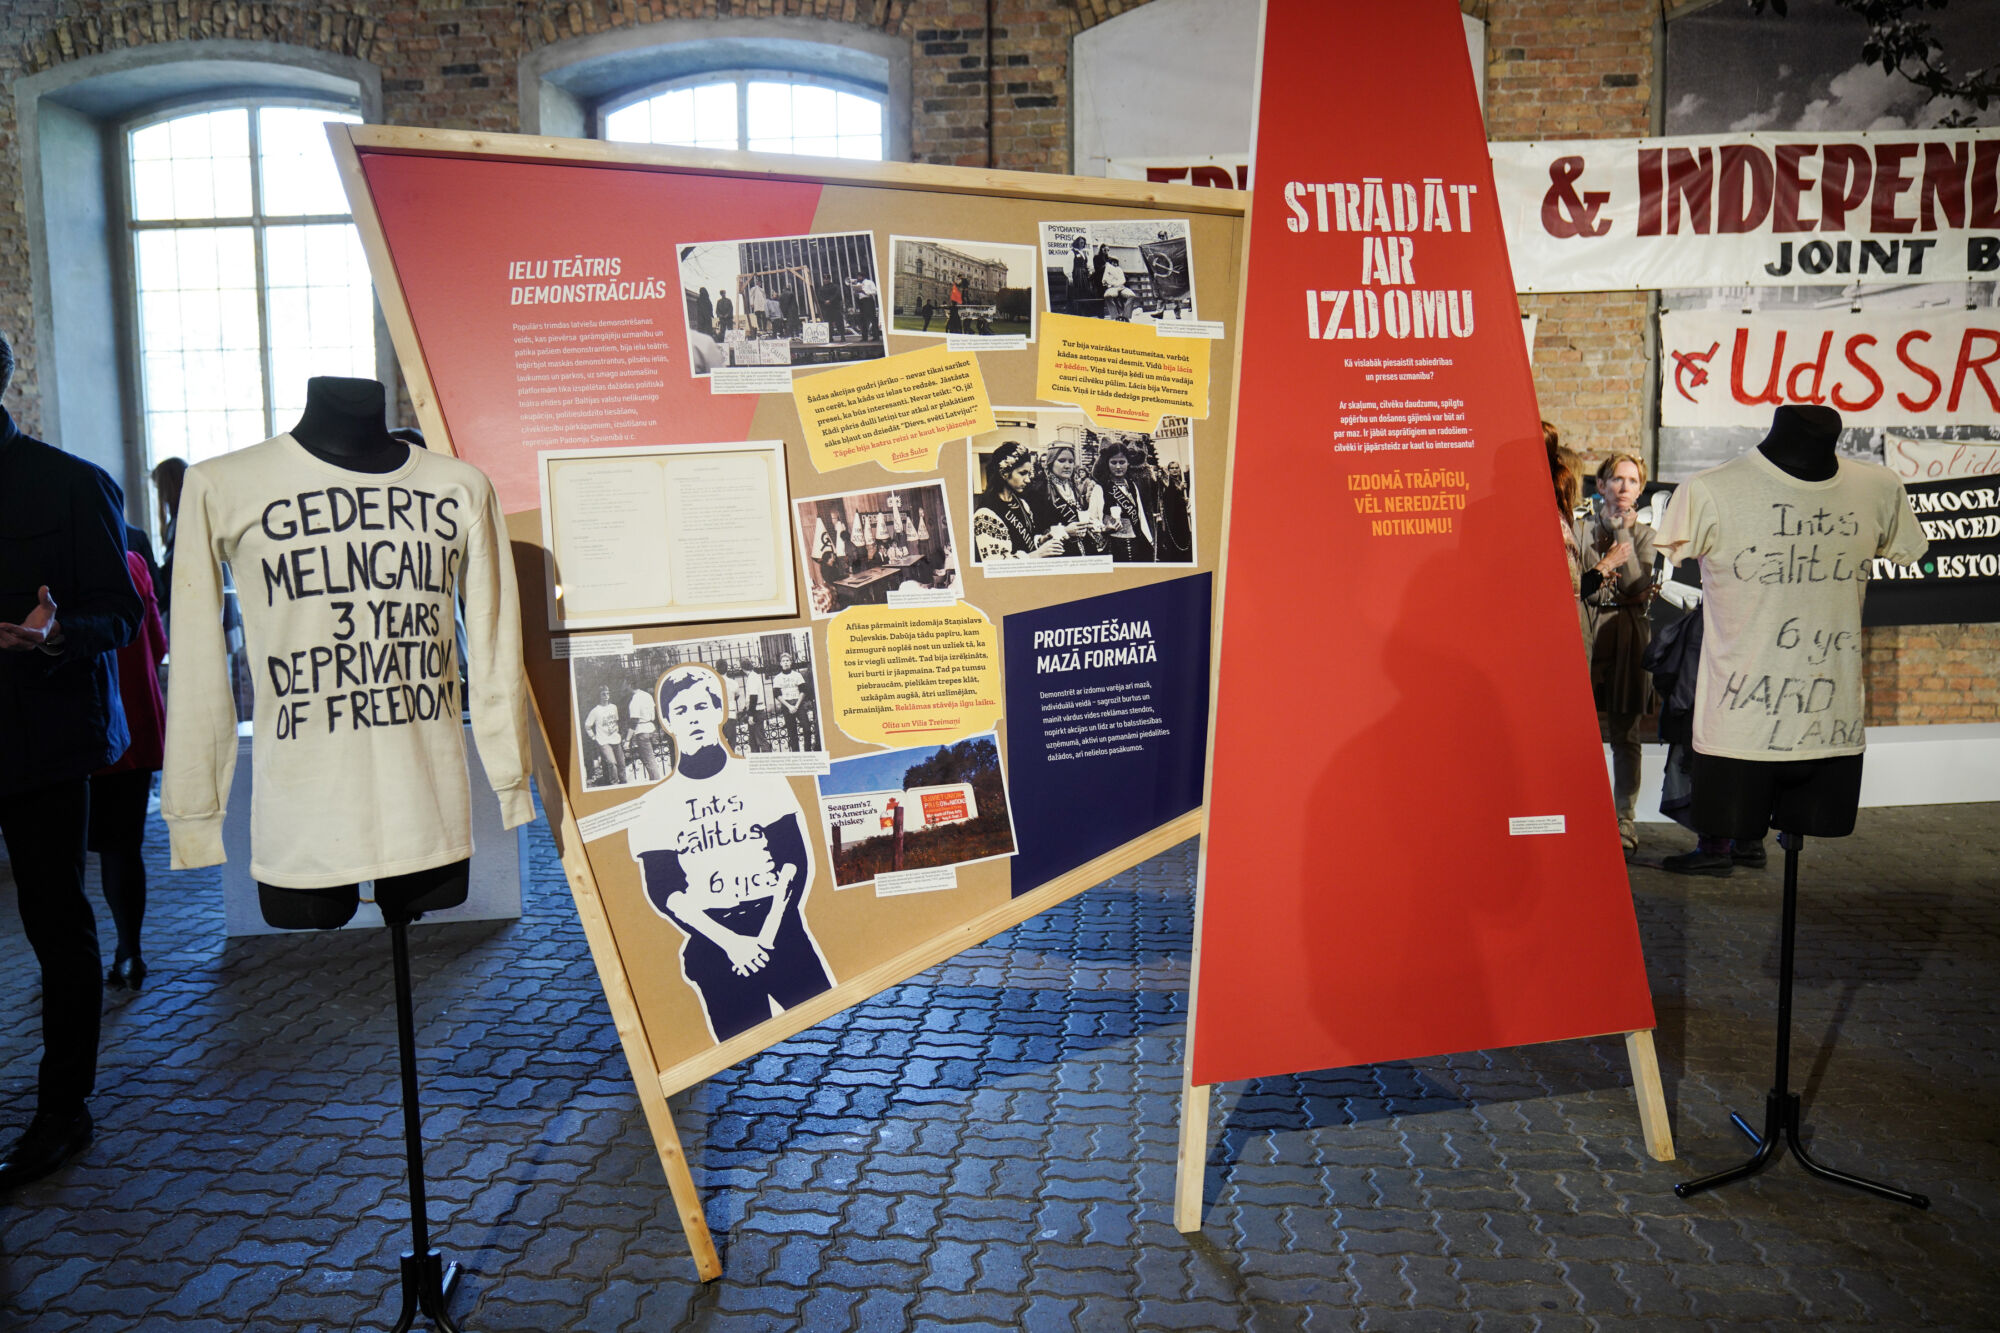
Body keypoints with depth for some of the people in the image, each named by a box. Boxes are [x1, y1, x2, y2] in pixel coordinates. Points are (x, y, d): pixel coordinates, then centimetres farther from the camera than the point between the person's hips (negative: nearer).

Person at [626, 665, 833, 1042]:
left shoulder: (763, 779, 5)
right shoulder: (654, 806, 4)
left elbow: (796, 862, 0)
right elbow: (664, 893, -1)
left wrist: (766, 937, -12)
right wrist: (730, 942, -12)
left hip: (782, 931, 0)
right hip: (714, 948, 0)